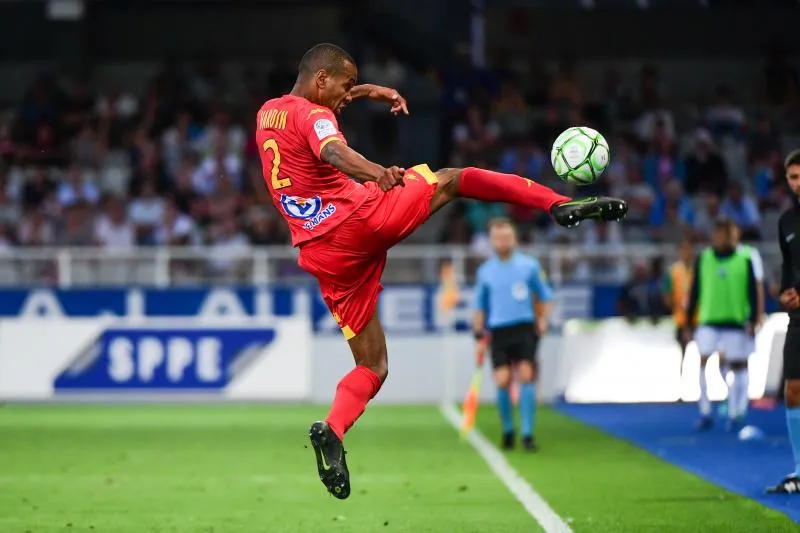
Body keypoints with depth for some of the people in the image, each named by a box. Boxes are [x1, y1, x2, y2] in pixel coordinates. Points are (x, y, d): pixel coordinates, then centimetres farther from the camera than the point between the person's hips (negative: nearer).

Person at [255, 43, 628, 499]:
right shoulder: (312, 115, -6)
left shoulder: (268, 113, 19)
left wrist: (361, 92, 39)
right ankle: (562, 205, -5)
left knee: (372, 365, 12)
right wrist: (375, 171, -49)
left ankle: (332, 432, -14)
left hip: (322, 255, 7)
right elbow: (332, 151, -31)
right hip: (359, 218, -7)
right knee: (456, 179, 9)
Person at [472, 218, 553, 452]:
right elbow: (480, 306, 18)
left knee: (526, 376, -13)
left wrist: (543, 321, -4)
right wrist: (479, 336, 12)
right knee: (502, 381, -9)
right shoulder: (485, 271, 8)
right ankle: (507, 430, 11)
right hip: (498, 331, 1)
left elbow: (546, 296, 11)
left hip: (524, 328, -1)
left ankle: (527, 433, -8)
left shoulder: (530, 265, 3)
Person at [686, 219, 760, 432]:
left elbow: (753, 292, 1)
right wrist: (689, 321, 7)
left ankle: (735, 414, 12)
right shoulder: (703, 259, 4)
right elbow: (694, 292, 8)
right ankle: (705, 413, -4)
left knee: (737, 366, 3)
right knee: (704, 363, -10)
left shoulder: (744, 260, 0)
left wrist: (753, 320, -5)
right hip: (708, 322, 1)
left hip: (736, 322, -1)